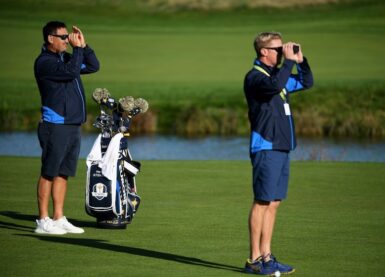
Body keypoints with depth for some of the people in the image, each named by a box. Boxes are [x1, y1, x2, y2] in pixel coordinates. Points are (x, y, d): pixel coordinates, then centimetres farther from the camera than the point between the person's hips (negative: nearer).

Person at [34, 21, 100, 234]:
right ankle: (43, 221, -4)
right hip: (55, 126, -9)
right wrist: (77, 49, -11)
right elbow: (71, 71, -22)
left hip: (73, 125, 9)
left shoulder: (66, 58, 17)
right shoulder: (44, 62, -10)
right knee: (49, 173, -6)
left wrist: (83, 45, 9)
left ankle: (58, 219, 14)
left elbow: (93, 66, 19)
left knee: (63, 173, 10)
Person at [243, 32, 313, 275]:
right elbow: (275, 85, -31)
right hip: (266, 148, -9)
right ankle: (254, 259, -5)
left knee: (274, 202, 9)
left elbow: (306, 83, 28)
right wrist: (289, 61, -20)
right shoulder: (254, 77, -10)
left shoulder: (277, 74, 19)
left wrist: (300, 60, 14)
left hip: (282, 147, 9)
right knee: (262, 202, -8)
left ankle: (266, 256, 13)